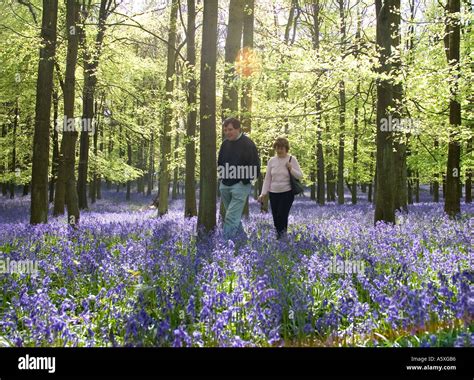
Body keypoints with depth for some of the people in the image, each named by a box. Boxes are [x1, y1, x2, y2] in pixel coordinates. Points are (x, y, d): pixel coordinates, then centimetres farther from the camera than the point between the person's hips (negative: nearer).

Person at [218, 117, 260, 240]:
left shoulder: (247, 144, -11)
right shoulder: (225, 143, 8)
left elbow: (255, 166, -12)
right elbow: (220, 162, 21)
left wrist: (245, 180, -14)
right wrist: (221, 175, 7)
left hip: (240, 185, -7)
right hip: (225, 185, 7)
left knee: (231, 217, -12)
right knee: (235, 216, 17)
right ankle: (242, 237, 33)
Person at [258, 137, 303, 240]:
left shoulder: (292, 159, -2)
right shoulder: (272, 161, 5)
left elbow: (300, 176, -2)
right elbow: (267, 178, 8)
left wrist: (291, 169, -20)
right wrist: (263, 193, 1)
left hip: (287, 193, -3)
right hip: (273, 193, 3)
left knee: (282, 216, -12)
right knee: (275, 217, 3)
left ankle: (282, 235, 5)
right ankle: (279, 235, 20)